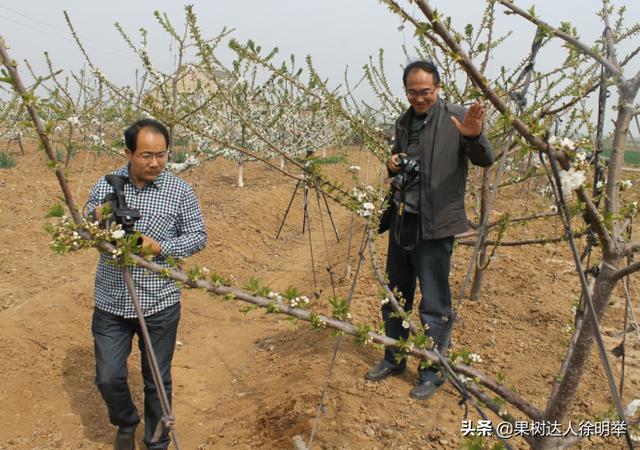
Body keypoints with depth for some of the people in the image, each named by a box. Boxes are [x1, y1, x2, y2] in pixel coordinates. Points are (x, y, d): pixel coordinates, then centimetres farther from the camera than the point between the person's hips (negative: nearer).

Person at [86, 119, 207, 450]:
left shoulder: (179, 191, -5)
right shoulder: (105, 186, 2)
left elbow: (198, 236, -2)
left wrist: (160, 248, -18)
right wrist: (98, 222, -14)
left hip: (159, 304, -2)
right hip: (111, 302, 2)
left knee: (157, 380, 11)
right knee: (108, 378, 8)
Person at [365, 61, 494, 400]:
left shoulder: (456, 118, -8)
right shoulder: (403, 122, 11)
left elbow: (486, 160, -16)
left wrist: (474, 135, -37)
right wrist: (392, 165, -1)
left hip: (435, 225, -6)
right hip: (401, 221, 7)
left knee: (433, 305, 3)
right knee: (395, 296, 17)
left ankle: (432, 373, 21)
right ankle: (394, 360, 35)